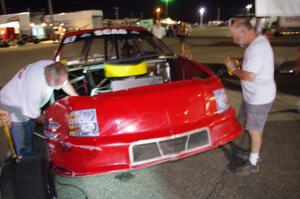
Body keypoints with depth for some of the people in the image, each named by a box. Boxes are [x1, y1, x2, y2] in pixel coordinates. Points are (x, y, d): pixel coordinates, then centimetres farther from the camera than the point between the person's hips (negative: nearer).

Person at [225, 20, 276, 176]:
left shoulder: (257, 48, -27)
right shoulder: (259, 41, 6)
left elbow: (249, 76, -28)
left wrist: (233, 69, -13)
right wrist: (238, 67, 2)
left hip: (259, 97, -10)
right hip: (254, 94, 10)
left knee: (254, 130, 4)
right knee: (253, 127, 22)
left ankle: (253, 163, 21)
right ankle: (254, 153, 41)